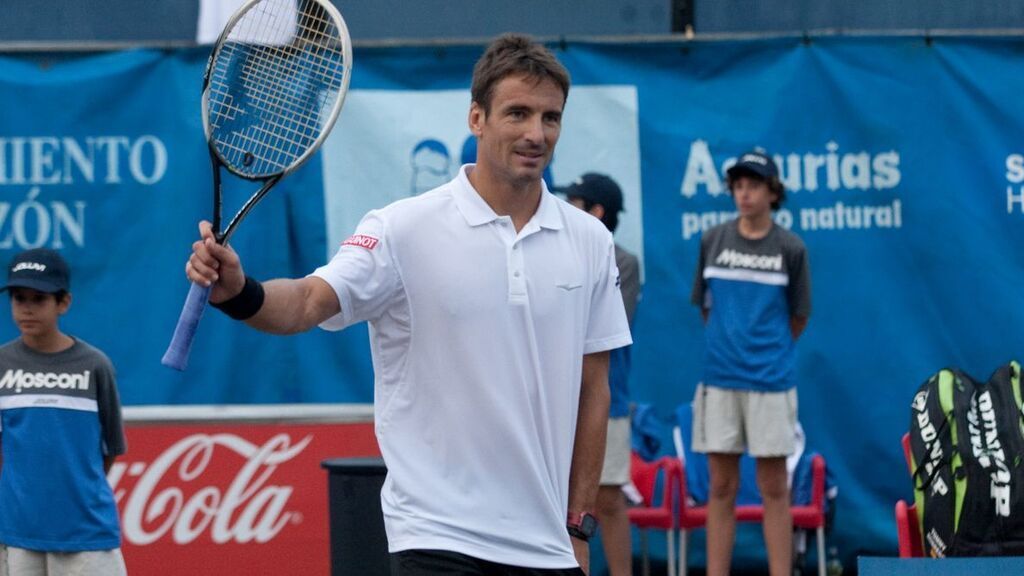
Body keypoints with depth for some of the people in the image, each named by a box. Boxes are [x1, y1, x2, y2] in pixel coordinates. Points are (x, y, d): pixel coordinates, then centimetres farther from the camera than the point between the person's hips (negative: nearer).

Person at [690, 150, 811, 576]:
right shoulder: (713, 241, 5)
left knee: (773, 487, 1)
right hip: (719, 379, 2)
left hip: (771, 381, -2)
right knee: (721, 486, 5)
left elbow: (798, 317, 6)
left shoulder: (790, 249, -1)